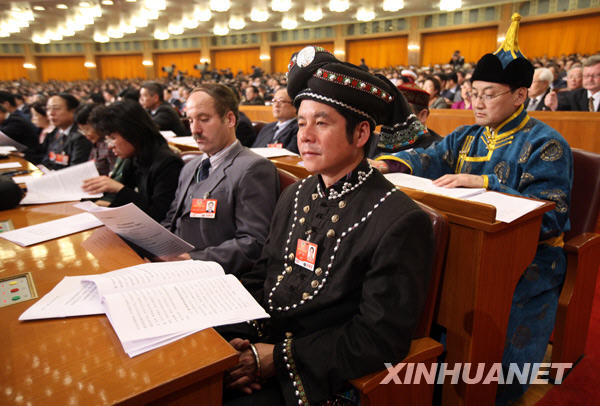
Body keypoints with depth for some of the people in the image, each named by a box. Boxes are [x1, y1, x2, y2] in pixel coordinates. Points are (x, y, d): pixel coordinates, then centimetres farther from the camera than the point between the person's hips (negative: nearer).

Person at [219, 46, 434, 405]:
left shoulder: (400, 223, -17)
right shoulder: (295, 196, 5)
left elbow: (381, 338, -16)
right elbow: (261, 277, 10)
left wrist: (278, 357, -16)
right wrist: (239, 339, -7)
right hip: (258, 346, 5)